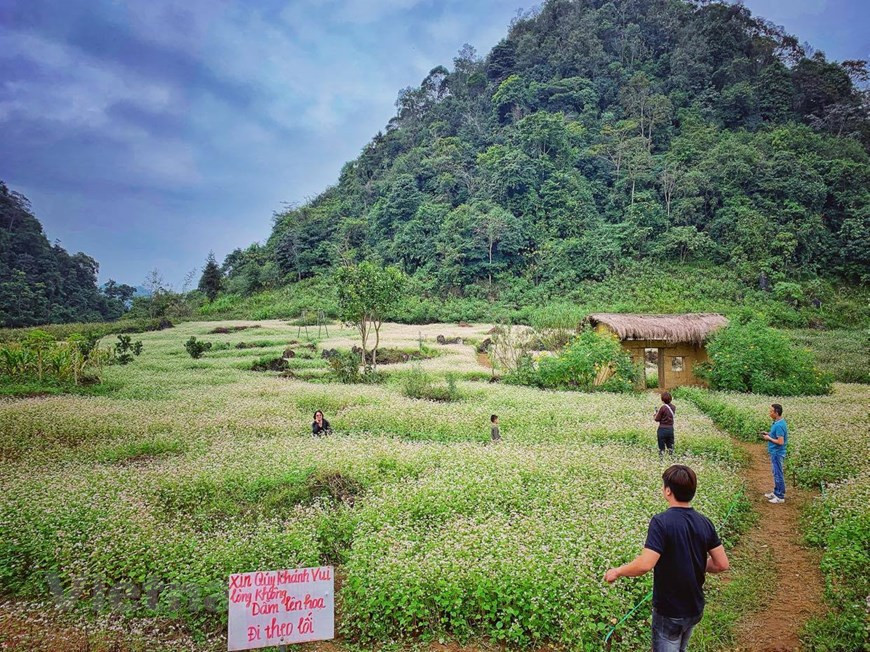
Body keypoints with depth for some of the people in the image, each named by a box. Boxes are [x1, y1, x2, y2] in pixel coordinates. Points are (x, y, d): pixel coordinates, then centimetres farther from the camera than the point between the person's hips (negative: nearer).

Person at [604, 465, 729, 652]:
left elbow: (645, 565, -31)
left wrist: (617, 572, -15)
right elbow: (722, 564, -1)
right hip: (695, 608, 6)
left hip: (669, 610, -6)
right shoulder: (704, 523, -5)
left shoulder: (661, 522, -24)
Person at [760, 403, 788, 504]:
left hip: (777, 453, -10)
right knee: (776, 473, 19)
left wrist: (769, 438, -16)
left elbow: (780, 442, -27)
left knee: (778, 474, 0)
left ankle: (780, 497, 10)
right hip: (774, 453, 10)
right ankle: (776, 492, 31)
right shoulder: (777, 423, 7)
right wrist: (768, 434, 7)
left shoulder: (779, 425, -25)